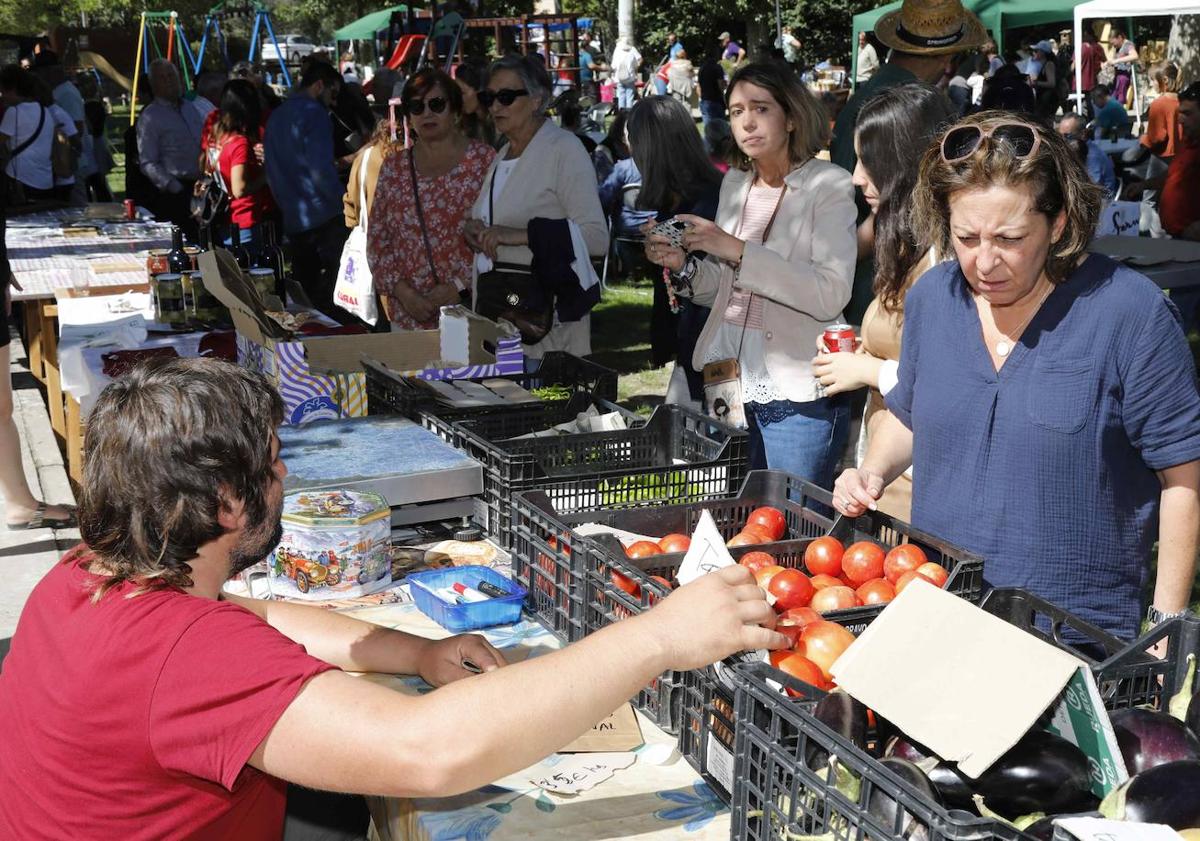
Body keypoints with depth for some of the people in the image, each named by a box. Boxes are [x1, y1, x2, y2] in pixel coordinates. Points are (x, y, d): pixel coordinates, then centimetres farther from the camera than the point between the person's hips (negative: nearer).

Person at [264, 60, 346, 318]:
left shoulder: (276, 116, 18)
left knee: (304, 294, 11)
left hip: (292, 220, 8)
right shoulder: (313, 113, -9)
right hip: (324, 218, -8)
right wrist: (343, 202, -11)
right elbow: (321, 169, -19)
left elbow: (272, 171, 22)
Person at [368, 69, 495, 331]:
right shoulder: (393, 166, 10)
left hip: (470, 308, -3)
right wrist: (403, 292, -3)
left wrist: (459, 286, -12)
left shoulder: (484, 159, 0)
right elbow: (376, 239, 11)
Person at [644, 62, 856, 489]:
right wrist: (683, 265, -3)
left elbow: (830, 295, -20)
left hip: (797, 395, -6)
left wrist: (738, 252, -22)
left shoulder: (828, 185, -8)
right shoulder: (735, 183, 10)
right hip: (731, 383, 6)